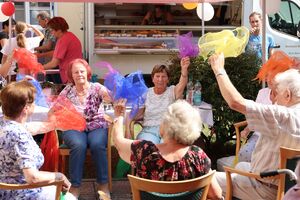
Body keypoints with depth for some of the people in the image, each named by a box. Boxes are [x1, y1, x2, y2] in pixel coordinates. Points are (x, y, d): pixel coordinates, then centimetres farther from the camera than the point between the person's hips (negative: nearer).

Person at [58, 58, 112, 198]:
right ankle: (75, 187, -21)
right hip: (74, 128, 0)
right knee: (79, 145, -32)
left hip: (97, 127, 0)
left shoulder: (96, 88, -2)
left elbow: (109, 96, -22)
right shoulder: (67, 91, 4)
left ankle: (103, 185, -16)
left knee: (97, 145, -32)